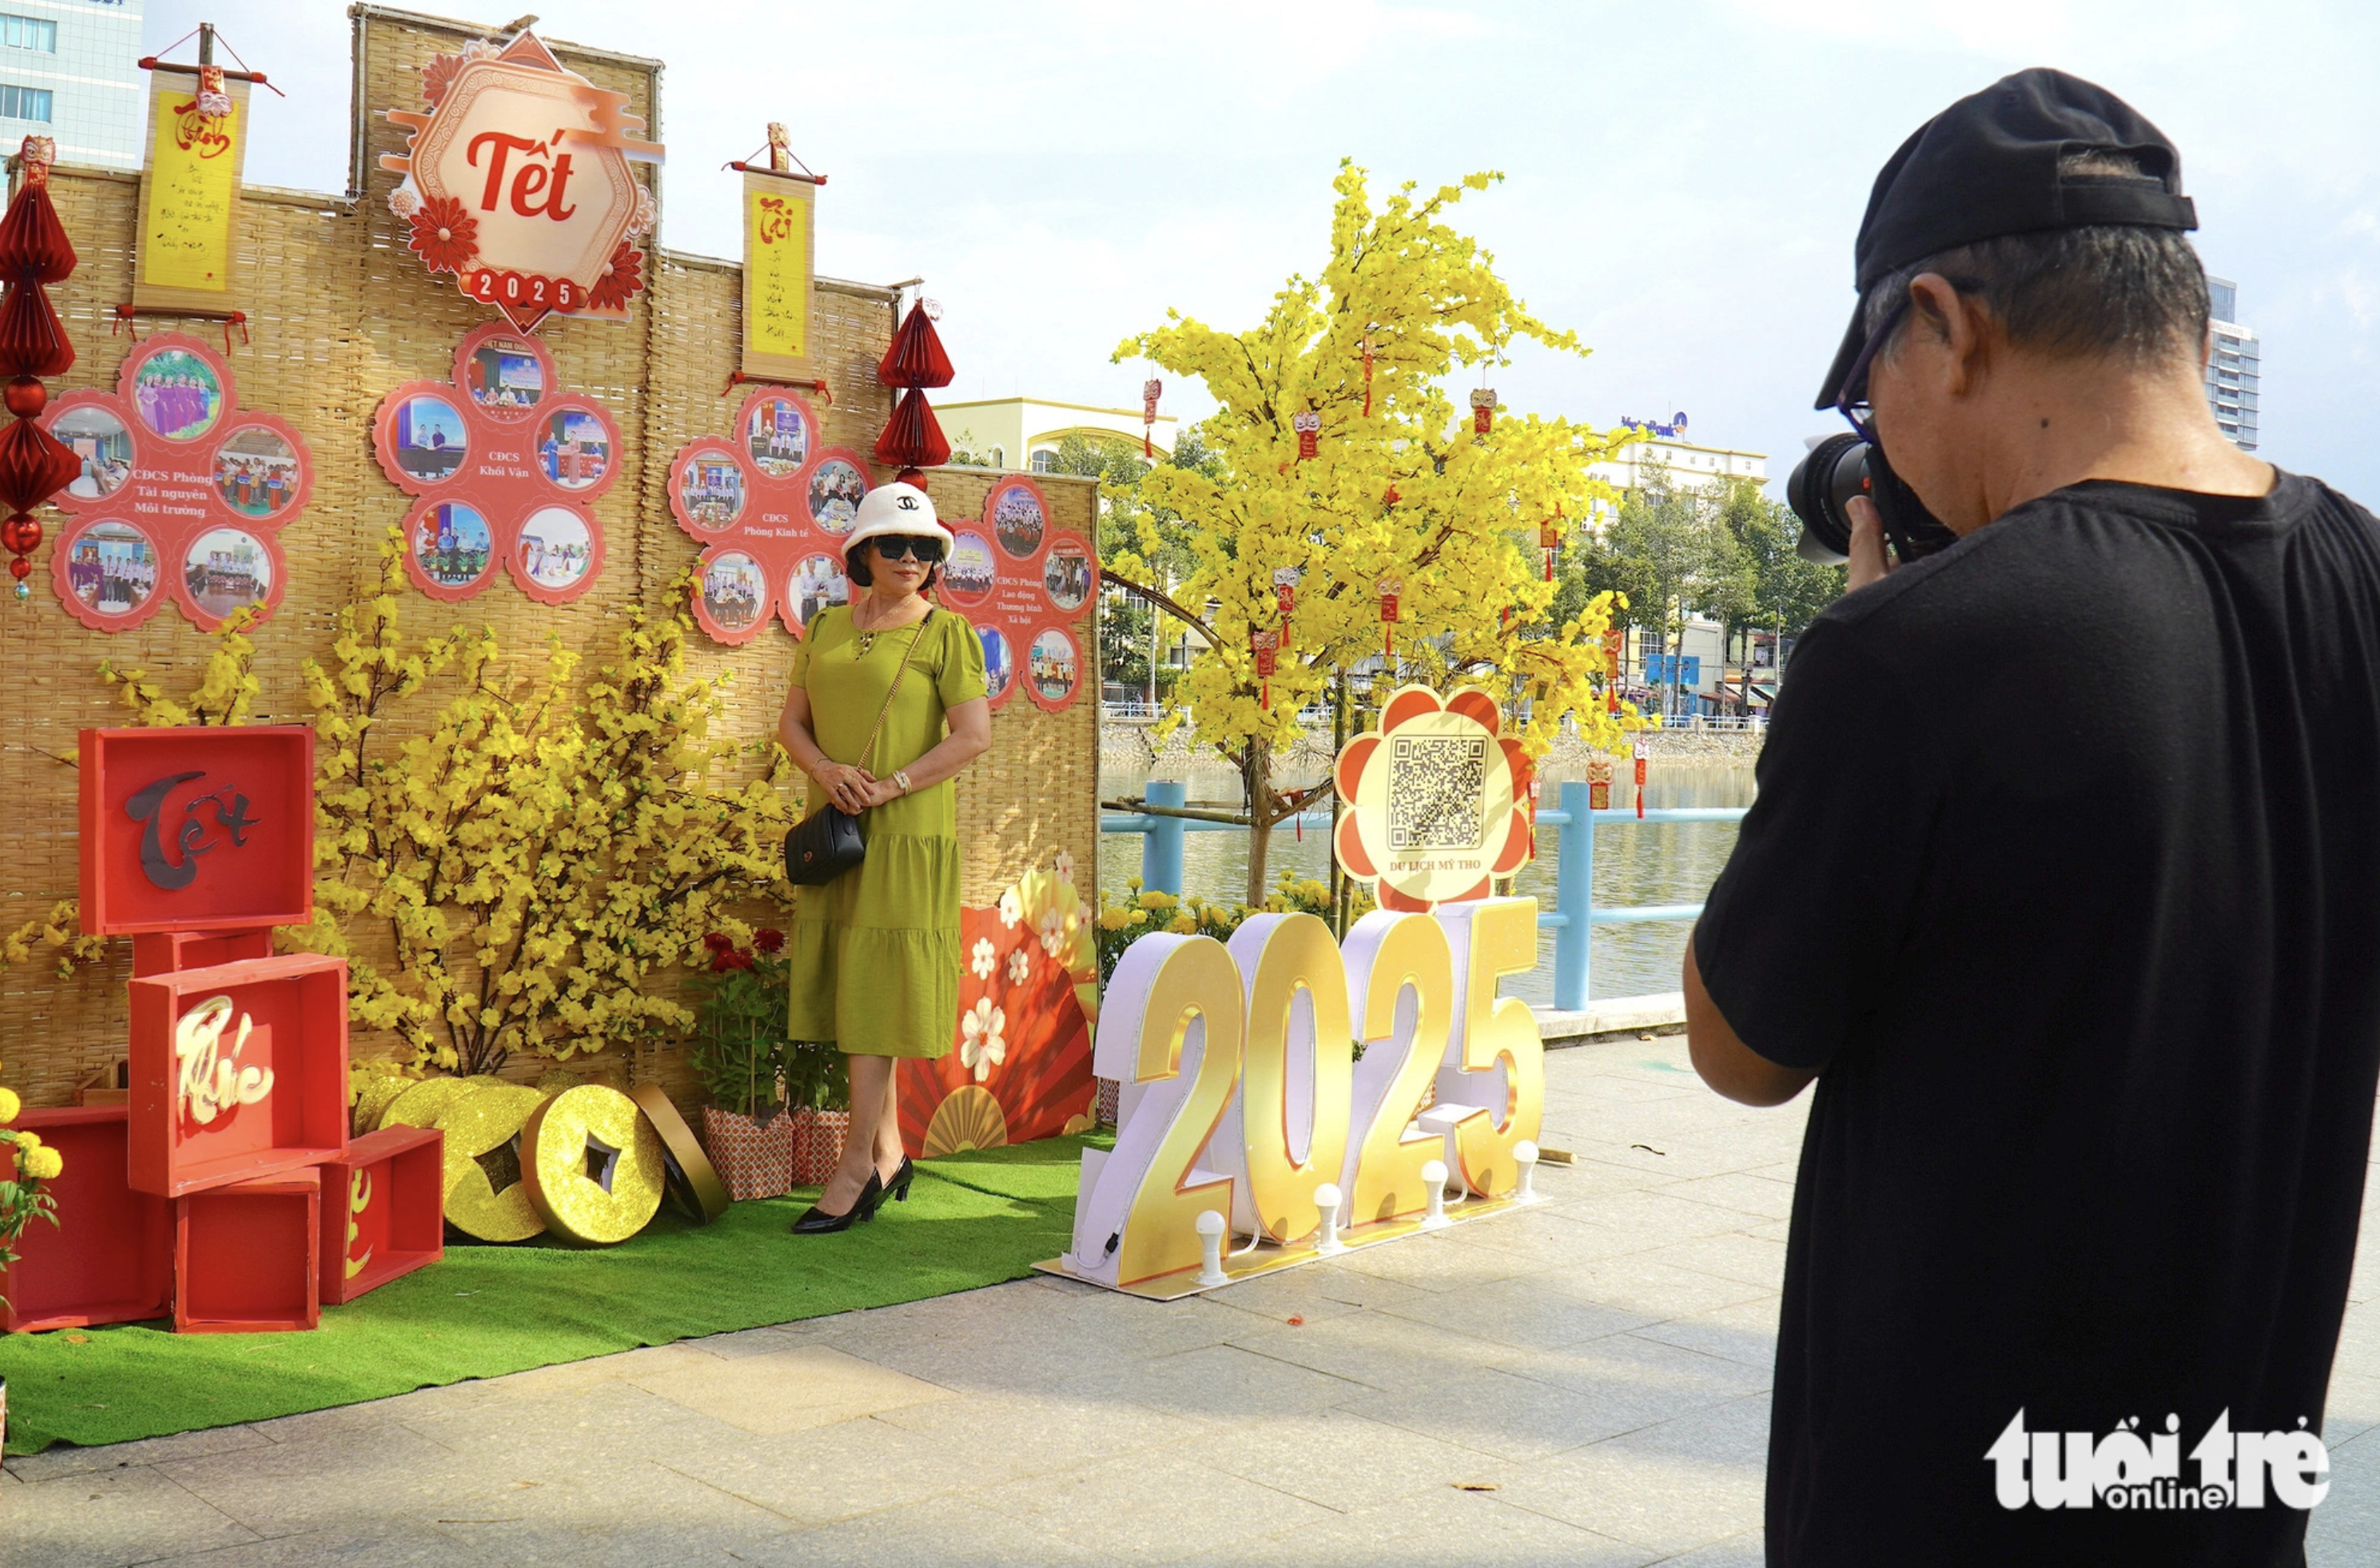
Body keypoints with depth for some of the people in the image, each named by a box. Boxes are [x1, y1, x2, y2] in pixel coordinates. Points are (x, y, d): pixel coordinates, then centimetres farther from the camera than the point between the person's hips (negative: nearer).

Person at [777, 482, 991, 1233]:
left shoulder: (946, 633, -3)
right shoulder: (826, 628, 12)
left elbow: (975, 734, -11)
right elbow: (792, 722, 11)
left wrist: (888, 789, -16)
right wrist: (828, 770, -10)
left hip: (905, 834, -5)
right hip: (834, 831, 6)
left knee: (875, 988, -6)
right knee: (848, 987, 9)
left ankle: (856, 1167, 0)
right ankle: (889, 1152, 21)